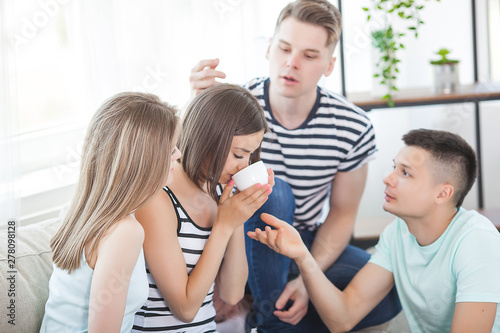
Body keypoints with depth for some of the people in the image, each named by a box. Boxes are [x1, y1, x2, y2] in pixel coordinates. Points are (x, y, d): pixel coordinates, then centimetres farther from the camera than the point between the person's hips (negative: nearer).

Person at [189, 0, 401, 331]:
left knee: (390, 292, -20)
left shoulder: (353, 127, -11)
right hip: (249, 242, -2)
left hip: (307, 244, 3)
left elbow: (342, 213, -2)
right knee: (272, 193, -35)